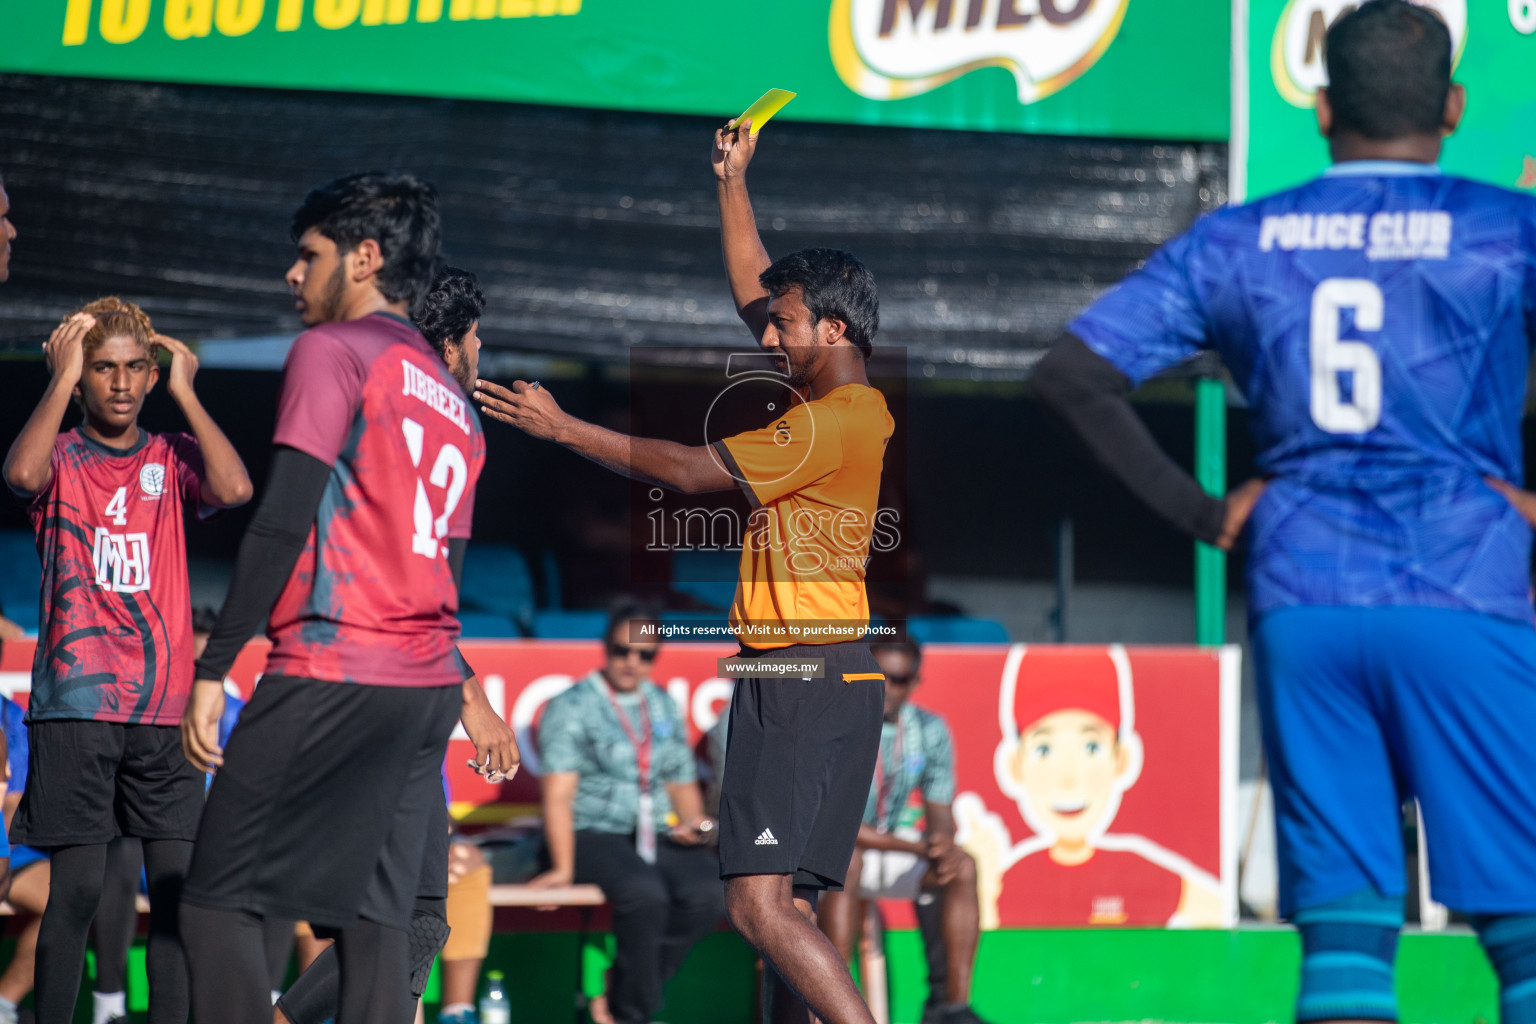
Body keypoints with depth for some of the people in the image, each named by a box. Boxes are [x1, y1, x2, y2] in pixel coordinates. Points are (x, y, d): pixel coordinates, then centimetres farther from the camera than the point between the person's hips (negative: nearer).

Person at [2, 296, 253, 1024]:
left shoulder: (172, 459, 9)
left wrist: (184, 392, -4)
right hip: (76, 703, -2)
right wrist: (63, 376, -12)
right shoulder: (60, 458, 4)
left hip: (164, 704, 2)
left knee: (176, 882, -2)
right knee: (76, 887, -6)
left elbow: (235, 489, -12)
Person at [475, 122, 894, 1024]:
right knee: (781, 906, 9)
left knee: (762, 906, -18)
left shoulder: (835, 422, -14)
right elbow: (754, 292, 29)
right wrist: (733, 183, 30)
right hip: (802, 677, 10)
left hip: (807, 677, -10)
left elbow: (687, 469, -11)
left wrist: (562, 427, -4)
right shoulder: (834, 402, 14)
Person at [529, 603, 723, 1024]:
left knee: (707, 892, -25)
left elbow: (683, 782, 24)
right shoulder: (571, 707, 0)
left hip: (657, 833, 5)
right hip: (592, 834, -5)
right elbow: (558, 795, -9)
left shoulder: (664, 706, 19)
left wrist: (692, 821, 0)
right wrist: (563, 867, -20)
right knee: (644, 892, -35)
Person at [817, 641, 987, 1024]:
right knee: (844, 860, -38)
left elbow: (940, 813, 2)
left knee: (962, 868, -18)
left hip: (890, 845, 5)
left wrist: (944, 846, -25)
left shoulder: (929, 731, 0)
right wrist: (916, 847, -27)